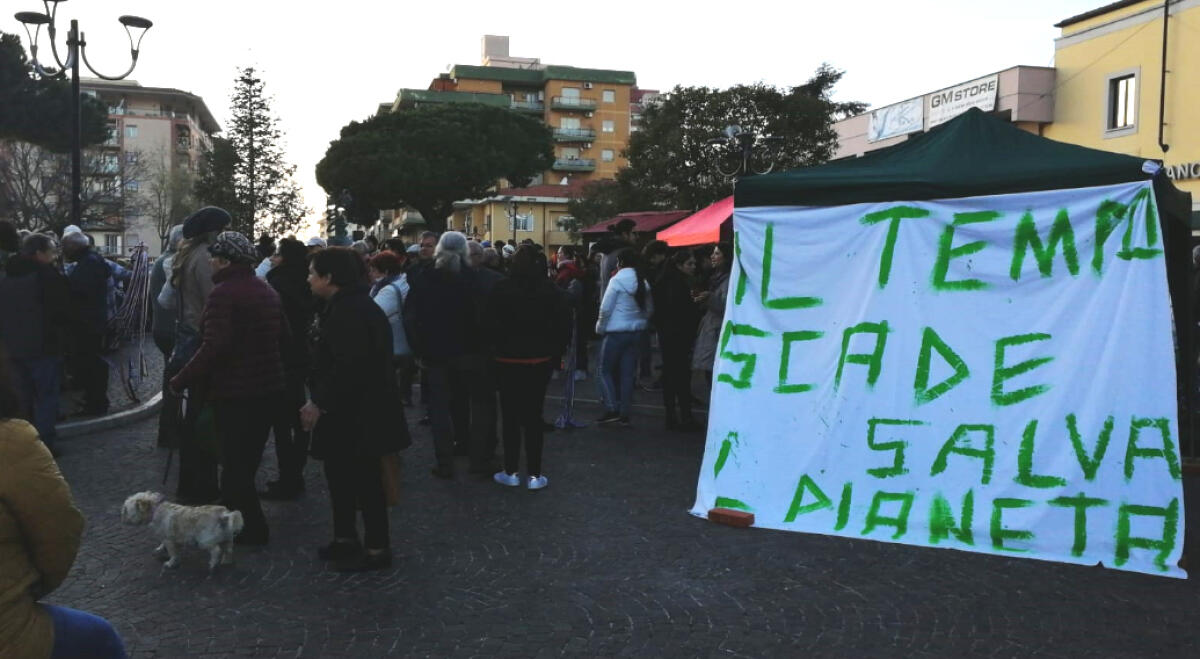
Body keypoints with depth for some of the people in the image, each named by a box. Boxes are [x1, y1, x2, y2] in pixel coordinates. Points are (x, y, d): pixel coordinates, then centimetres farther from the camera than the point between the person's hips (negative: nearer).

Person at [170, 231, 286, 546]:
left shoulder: (224, 293, -17)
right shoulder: (267, 290, 10)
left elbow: (214, 346, -26)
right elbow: (283, 337, 18)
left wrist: (181, 380, -18)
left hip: (235, 392, -8)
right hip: (269, 387, 8)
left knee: (235, 462, 3)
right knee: (248, 458, 18)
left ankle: (253, 528, 9)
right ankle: (234, 514, 30)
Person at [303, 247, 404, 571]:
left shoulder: (349, 310, -21)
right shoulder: (352, 304, 13)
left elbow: (347, 366, -27)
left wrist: (320, 403, -20)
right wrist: (320, 401, 15)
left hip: (356, 414, -11)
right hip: (350, 411, 11)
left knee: (364, 478, 0)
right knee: (341, 472, 18)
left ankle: (377, 548, 12)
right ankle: (345, 539, 31)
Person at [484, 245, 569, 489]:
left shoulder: (501, 290, -10)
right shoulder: (550, 291, -2)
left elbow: (490, 326, -12)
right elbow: (564, 325, -2)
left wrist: (497, 349, 4)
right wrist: (554, 354, 6)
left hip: (508, 361, -2)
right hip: (539, 362, 2)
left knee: (511, 417, 9)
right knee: (533, 417, 8)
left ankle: (511, 472, 14)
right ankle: (534, 475, 9)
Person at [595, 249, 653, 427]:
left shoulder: (617, 281, -12)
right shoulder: (643, 282, 5)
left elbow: (605, 308, -11)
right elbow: (649, 309, 12)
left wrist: (600, 328, 1)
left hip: (616, 332, -6)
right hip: (636, 331, 6)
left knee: (606, 370, 5)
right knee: (628, 373, 9)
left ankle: (612, 409, -6)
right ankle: (625, 413, 12)